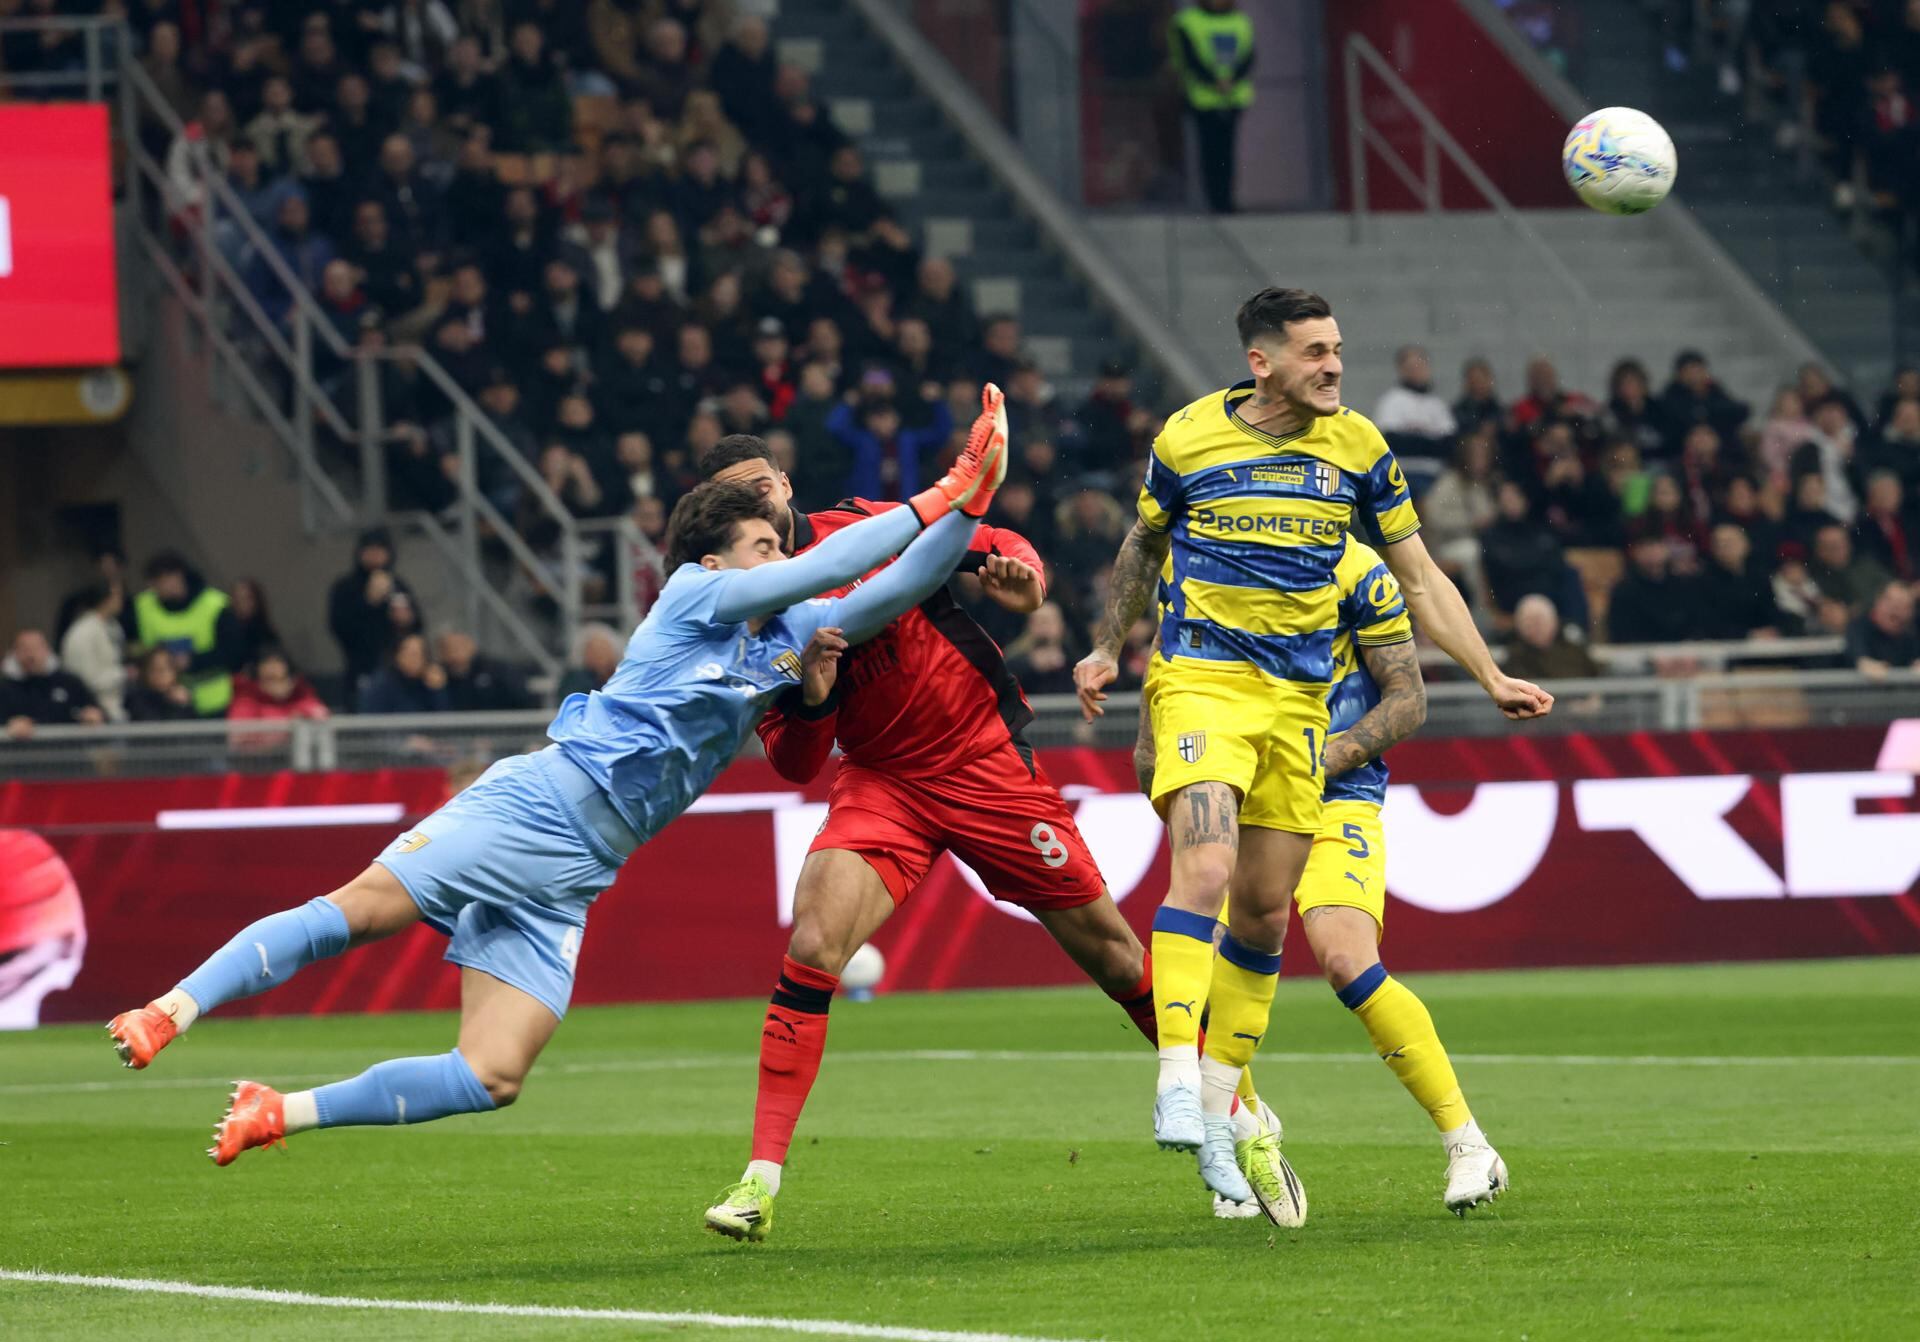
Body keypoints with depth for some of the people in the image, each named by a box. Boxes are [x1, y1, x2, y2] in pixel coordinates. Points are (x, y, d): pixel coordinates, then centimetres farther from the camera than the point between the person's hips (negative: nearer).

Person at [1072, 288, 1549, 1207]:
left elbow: (1418, 577, 10)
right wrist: (1107, 649, 15)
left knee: (1264, 914, 4)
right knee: (1205, 866, -24)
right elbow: (1143, 544, 16)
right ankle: (1177, 1079, -26)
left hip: (1299, 698, 3)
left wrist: (1492, 678, 5)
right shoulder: (1188, 439, -3)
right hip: (1201, 679, -3)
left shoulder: (1356, 448, 2)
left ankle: (1217, 1120, 14)